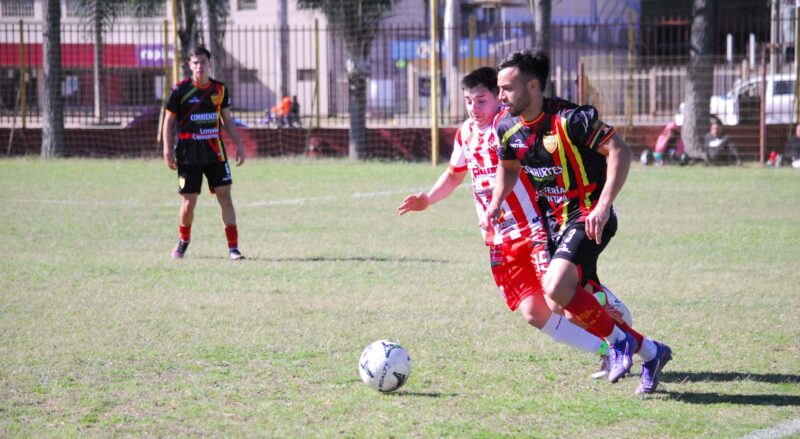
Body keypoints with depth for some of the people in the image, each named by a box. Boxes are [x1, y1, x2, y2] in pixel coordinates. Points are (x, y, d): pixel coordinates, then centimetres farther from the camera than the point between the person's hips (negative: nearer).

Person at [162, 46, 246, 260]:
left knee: (225, 196, -7)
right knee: (189, 202, 1)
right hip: (188, 154, -2)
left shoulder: (219, 89, 4)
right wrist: (167, 149, -6)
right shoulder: (181, 90, -6)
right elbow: (169, 120, 0)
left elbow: (227, 120, 14)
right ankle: (184, 239, 29)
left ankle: (233, 247, -4)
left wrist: (239, 144, 6)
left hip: (215, 153, 2)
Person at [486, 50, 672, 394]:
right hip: (557, 221, 8)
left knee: (555, 288, -27)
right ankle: (650, 352, 23)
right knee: (577, 311, 7)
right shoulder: (507, 126, 2)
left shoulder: (570, 119, -21)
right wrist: (496, 203, 4)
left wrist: (604, 204, -31)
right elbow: (508, 167, 22)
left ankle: (618, 338, -4)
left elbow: (620, 151, -21)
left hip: (589, 217, -8)